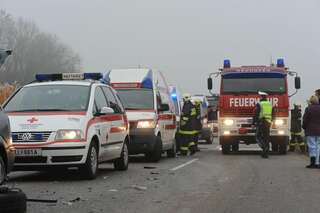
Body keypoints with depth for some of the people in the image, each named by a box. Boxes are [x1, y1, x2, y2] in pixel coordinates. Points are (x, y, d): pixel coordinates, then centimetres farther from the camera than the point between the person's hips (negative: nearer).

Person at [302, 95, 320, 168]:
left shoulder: (309, 109, -10)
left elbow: (305, 120, -7)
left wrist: (304, 127, 9)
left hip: (311, 131, -4)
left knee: (312, 146, -2)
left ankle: (312, 161, -13)